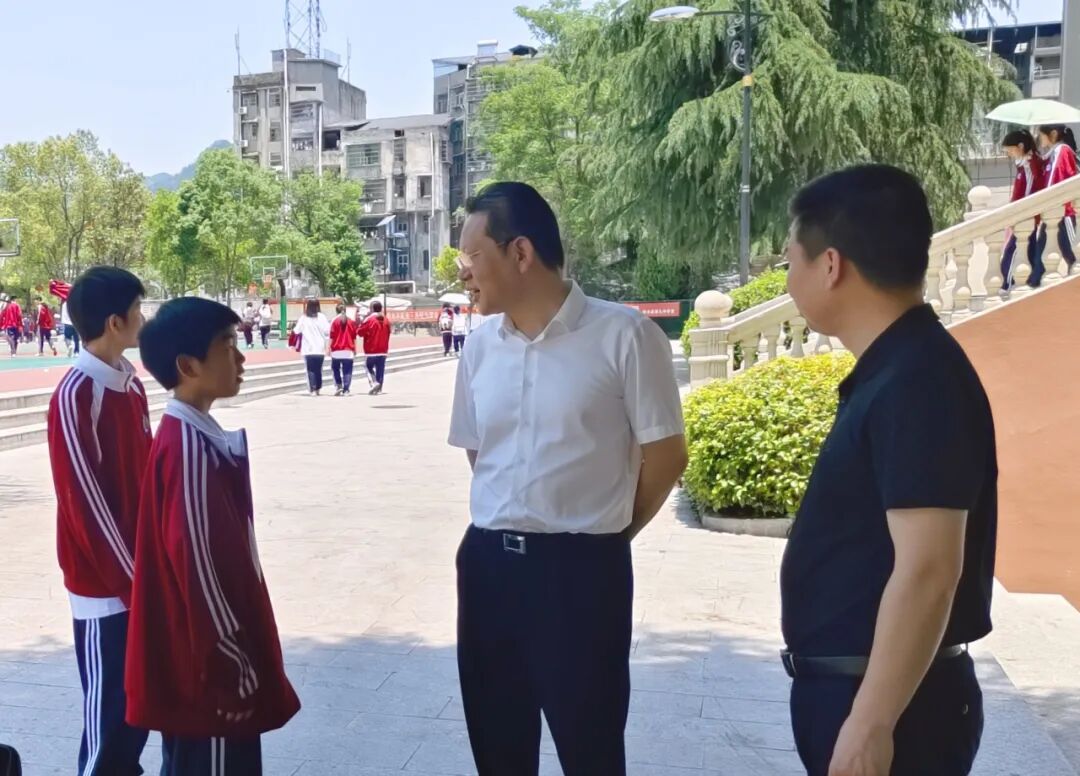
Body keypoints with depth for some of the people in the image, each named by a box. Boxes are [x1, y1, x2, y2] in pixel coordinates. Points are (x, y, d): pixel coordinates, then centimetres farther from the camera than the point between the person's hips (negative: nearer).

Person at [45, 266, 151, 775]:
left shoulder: (131, 383, 7)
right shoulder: (75, 396, -18)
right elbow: (85, 502, -18)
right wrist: (131, 579, -14)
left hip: (140, 574, 8)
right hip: (105, 584, -8)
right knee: (108, 712, 2)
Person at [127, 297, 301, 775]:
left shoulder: (191, 435, 9)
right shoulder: (189, 447, -21)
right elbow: (196, 564, -23)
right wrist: (232, 668, -18)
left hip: (196, 659, 10)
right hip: (206, 667, -10)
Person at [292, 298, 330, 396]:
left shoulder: (303, 318, -1)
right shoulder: (321, 317, -1)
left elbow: (296, 331, 0)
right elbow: (327, 331, -6)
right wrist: (327, 344, 4)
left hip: (308, 349, -1)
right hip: (320, 348, 1)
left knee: (311, 370, 1)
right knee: (318, 369, 13)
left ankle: (313, 389, -8)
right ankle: (318, 388, 17)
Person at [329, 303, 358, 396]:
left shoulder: (335, 321, -1)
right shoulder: (352, 322, 5)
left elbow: (332, 337, -3)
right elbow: (354, 338, 9)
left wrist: (330, 349, 2)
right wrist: (355, 350, 16)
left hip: (336, 351, -1)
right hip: (349, 351, 1)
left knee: (336, 369, 15)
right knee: (347, 372, 1)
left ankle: (338, 386, 2)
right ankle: (346, 390, -5)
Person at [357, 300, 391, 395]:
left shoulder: (369, 320, -12)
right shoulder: (386, 320, 4)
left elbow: (360, 332, -7)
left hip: (371, 350, -4)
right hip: (383, 350, 4)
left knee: (368, 366, 11)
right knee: (380, 369, 7)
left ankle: (374, 382, -11)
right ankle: (379, 389, 7)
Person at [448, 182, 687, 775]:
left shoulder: (623, 335, -11)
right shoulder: (480, 347, 5)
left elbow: (664, 456, -5)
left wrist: (603, 535, 5)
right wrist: (507, 532, 12)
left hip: (581, 567, -5)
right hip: (487, 561, 5)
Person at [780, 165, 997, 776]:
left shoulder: (917, 383, -22)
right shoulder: (892, 372, 9)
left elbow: (927, 572, -26)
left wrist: (870, 725, -24)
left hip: (889, 700, -9)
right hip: (852, 686, 9)